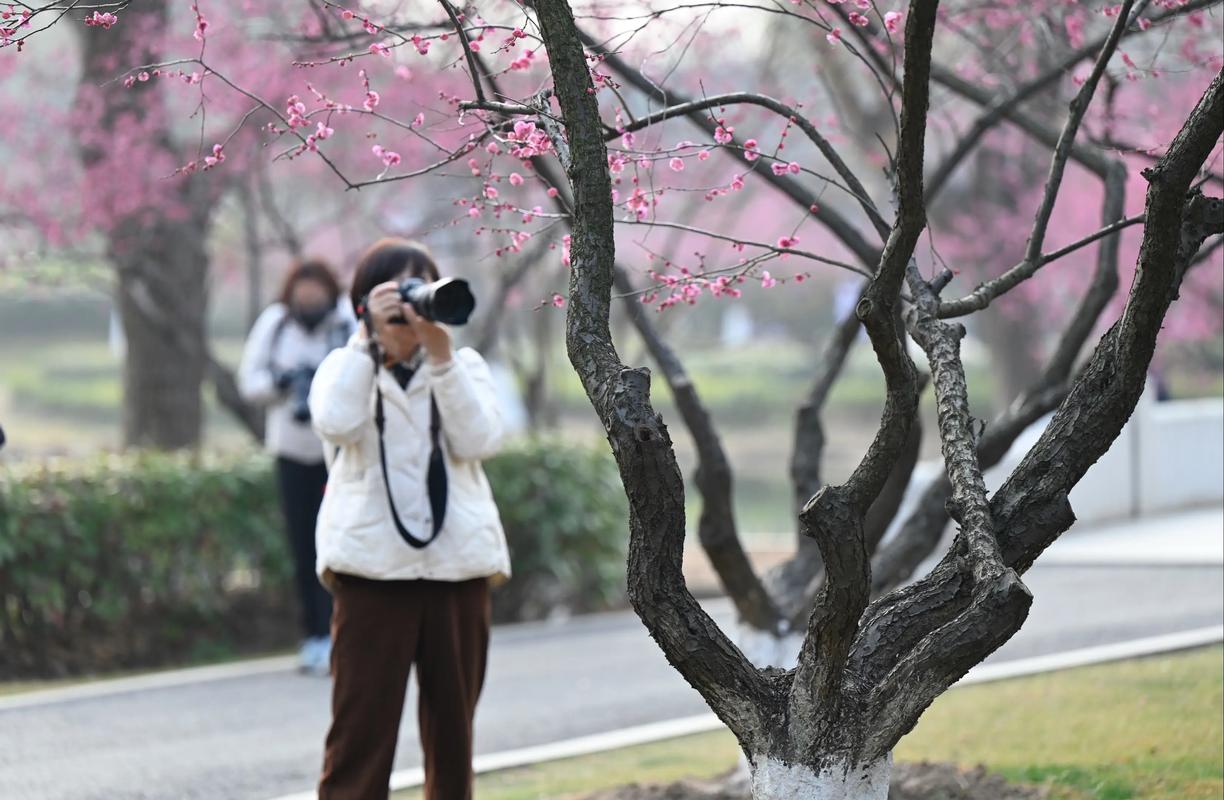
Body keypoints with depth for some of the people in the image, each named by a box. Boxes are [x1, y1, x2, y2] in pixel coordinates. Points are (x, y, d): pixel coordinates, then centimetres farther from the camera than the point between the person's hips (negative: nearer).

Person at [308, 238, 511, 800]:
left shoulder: (464, 366, 11)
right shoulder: (345, 367, 8)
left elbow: (479, 440, -7)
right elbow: (336, 424, -15)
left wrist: (441, 354, -13)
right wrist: (368, 339, -14)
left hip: (458, 562, 2)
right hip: (372, 563, -2)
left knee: (452, 722, 8)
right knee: (361, 722, -7)